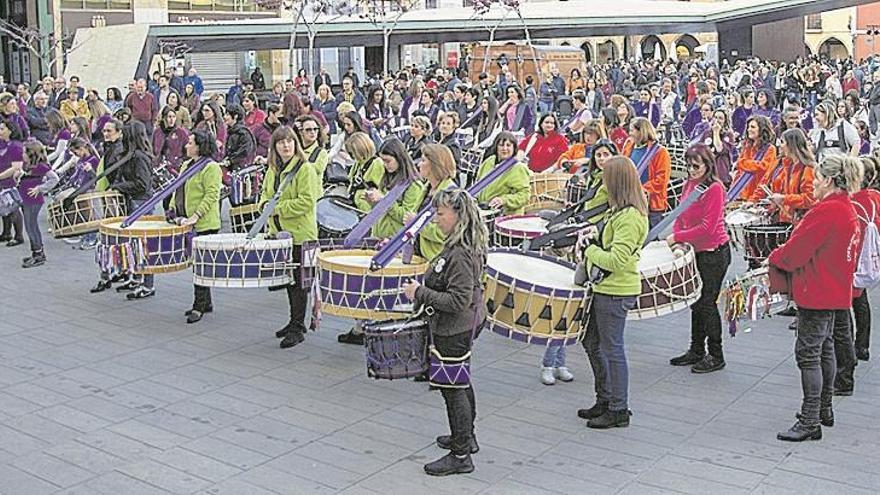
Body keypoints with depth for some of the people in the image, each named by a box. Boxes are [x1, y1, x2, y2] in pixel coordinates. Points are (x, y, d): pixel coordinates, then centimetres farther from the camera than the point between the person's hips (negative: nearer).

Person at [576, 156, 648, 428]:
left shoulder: (629, 217, -22)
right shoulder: (623, 210, 11)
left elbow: (616, 261, -27)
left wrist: (589, 249, -13)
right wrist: (596, 237, 5)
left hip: (616, 293, -11)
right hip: (604, 288, 11)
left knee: (612, 349, 0)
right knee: (591, 342, 18)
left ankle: (619, 411, 13)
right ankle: (604, 401, 30)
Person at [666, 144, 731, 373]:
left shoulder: (715, 188, -17)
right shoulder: (688, 184, 7)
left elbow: (707, 227, -21)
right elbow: (681, 216, 11)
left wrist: (677, 237, -18)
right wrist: (676, 238, -6)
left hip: (714, 253, -8)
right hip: (695, 251, 8)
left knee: (707, 303, -2)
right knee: (696, 301, 15)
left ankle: (716, 356, 10)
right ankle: (696, 351, 26)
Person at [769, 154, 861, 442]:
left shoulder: (826, 211, -21)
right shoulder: (848, 210, 11)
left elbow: (796, 250, -20)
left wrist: (774, 258, 0)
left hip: (817, 293, -10)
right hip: (835, 292, 10)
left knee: (808, 353, -6)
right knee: (825, 348, 19)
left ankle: (810, 421, -2)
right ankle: (824, 410, 32)